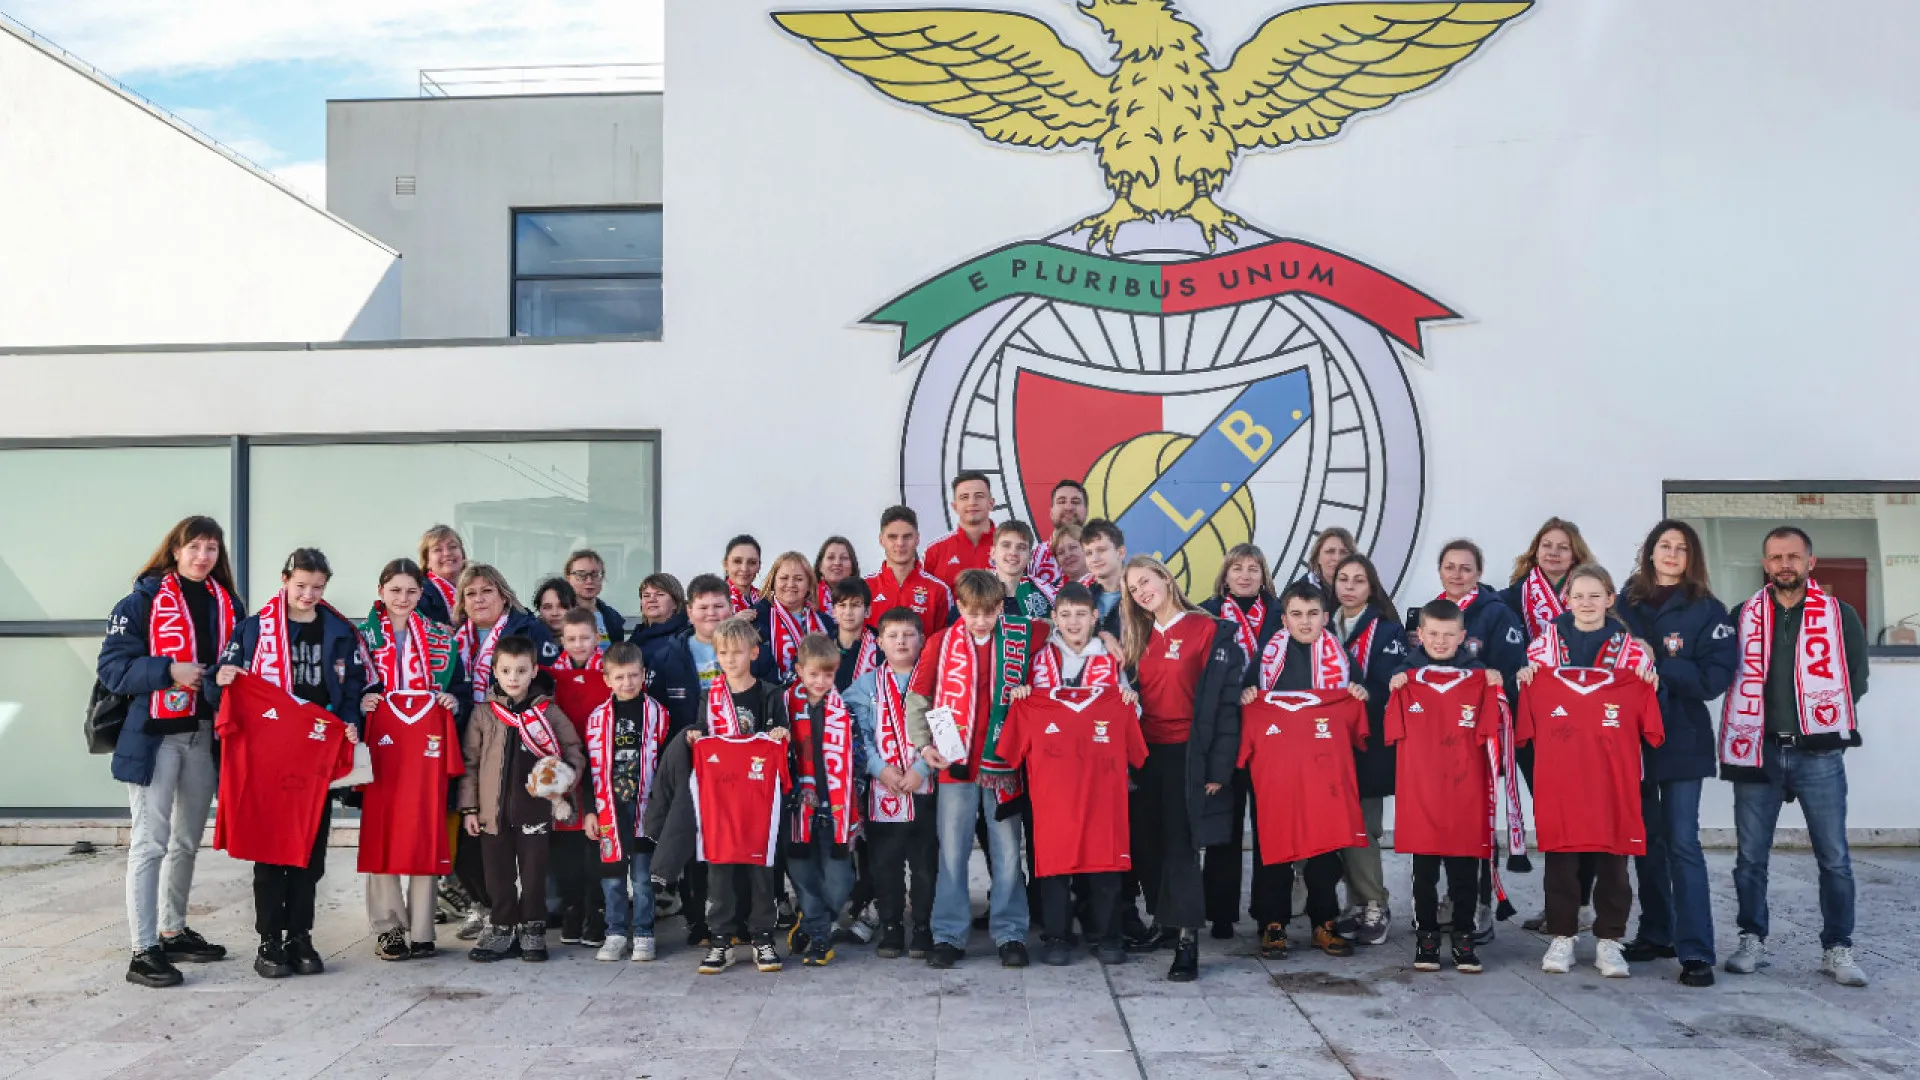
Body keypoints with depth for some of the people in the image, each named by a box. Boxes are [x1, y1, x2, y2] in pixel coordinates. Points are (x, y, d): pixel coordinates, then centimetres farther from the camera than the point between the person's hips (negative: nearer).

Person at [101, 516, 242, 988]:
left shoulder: (227, 604, 10)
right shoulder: (143, 601, -5)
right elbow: (112, 666, -10)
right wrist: (169, 671, -20)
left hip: (206, 735, 6)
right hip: (155, 735, -6)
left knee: (187, 841, 16)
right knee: (150, 842, -6)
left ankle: (173, 932, 29)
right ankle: (143, 951, -2)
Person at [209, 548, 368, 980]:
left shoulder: (341, 633, 8)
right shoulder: (254, 628, 2)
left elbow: (354, 687, 10)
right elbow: (230, 682, 2)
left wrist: (351, 723, -7)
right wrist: (221, 681, -20)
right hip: (267, 753, -2)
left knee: (312, 846, 6)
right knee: (270, 846, 2)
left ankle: (300, 936, 17)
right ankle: (269, 940, 10)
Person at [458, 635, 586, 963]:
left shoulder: (549, 712, 1)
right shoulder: (483, 714, 4)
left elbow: (574, 753, 8)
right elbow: (470, 762, 7)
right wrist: (469, 807, 4)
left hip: (536, 810, -1)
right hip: (493, 810, 1)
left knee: (534, 875, 5)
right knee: (498, 875, 9)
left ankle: (533, 932, 18)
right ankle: (502, 931, 22)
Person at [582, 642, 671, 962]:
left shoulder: (657, 713, 0)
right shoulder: (598, 717, 4)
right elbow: (591, 765, 6)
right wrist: (589, 810, 3)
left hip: (645, 806, -2)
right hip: (609, 808, 2)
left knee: (643, 875, 4)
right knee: (612, 874, 8)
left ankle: (643, 935, 14)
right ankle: (616, 933, 19)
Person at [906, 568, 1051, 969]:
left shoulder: (1023, 637, 0)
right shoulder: (941, 644, -1)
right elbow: (916, 700, 4)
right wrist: (924, 744, -5)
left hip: (1003, 762, 0)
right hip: (954, 765, 0)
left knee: (1007, 853, 6)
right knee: (951, 853, 6)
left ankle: (1010, 934, 17)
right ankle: (948, 936, 15)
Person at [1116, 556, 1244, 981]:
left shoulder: (1210, 631, -7)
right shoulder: (1140, 638, 14)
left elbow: (1225, 701, -10)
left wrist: (1219, 766, -13)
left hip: (1188, 754, -6)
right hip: (1145, 752, 6)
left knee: (1180, 845, -7)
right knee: (1145, 843, 9)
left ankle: (1187, 942, -3)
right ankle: (1165, 922, 25)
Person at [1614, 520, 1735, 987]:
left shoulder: (1707, 611, 0)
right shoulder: (1624, 603, 8)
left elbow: (1715, 678, -9)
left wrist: (1658, 665, -17)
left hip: (1681, 740, -3)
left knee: (1682, 843, -7)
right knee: (1646, 840, 12)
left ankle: (1695, 951, -5)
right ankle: (1655, 933, 25)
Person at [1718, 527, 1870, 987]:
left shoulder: (1840, 616, 3)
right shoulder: (1743, 617, 6)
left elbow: (1856, 678, 6)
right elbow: (1725, 675, 9)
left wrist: (1825, 718, 1)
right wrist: (1751, 722, 0)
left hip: (1818, 754, -1)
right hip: (1758, 752, 1)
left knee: (1834, 858, 2)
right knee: (1750, 857, 6)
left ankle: (1837, 949, 14)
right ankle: (1752, 940, 19)